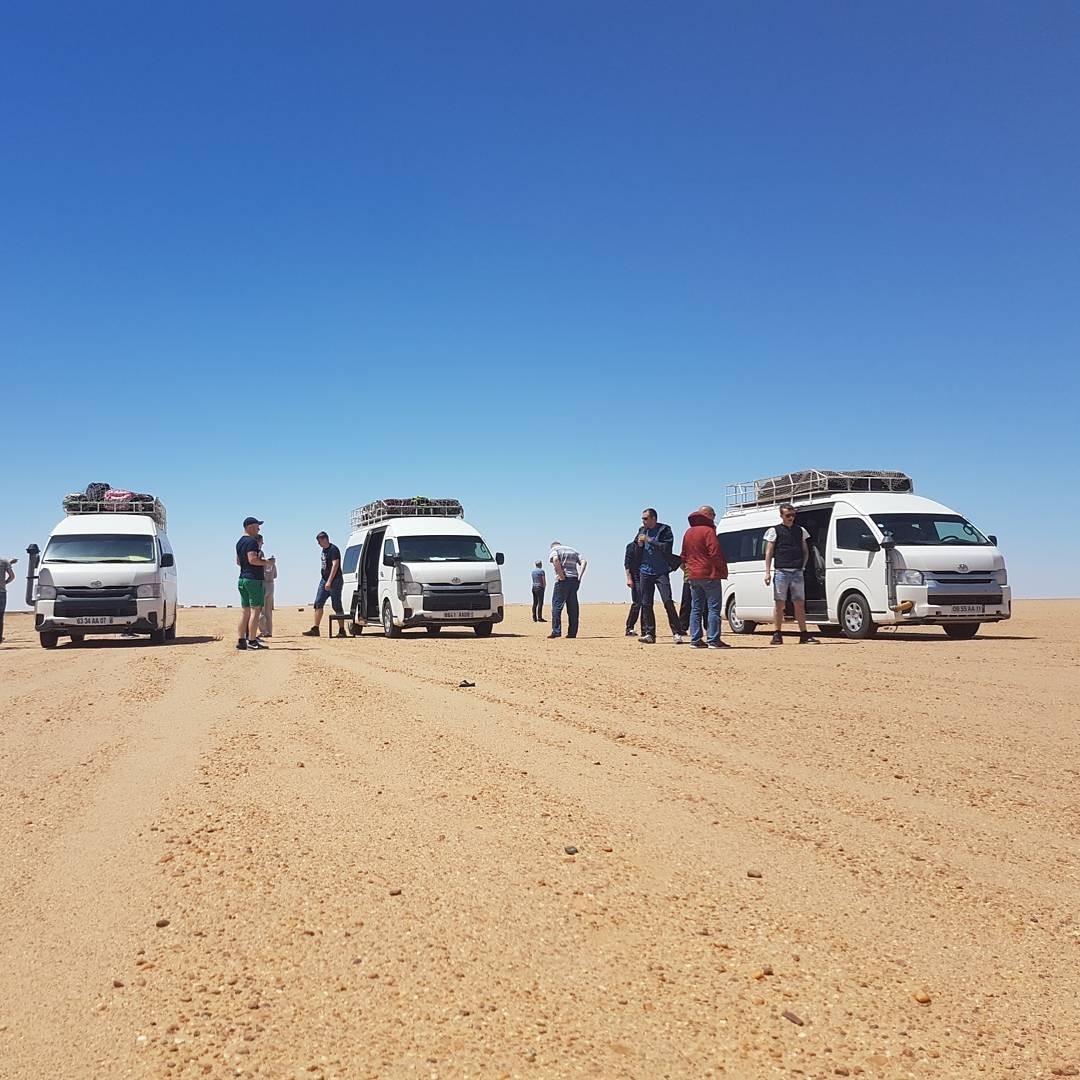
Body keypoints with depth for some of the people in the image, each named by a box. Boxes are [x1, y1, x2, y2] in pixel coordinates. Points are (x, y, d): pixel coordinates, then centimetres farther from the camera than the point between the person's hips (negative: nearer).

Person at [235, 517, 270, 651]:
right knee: (255, 610, -8)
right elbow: (252, 559, -25)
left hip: (242, 579, 10)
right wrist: (266, 562, -10)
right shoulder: (252, 542, -13)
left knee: (245, 611, 12)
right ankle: (252, 641, -10)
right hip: (254, 579, -10)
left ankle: (241, 640, 13)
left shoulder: (240, 542, 17)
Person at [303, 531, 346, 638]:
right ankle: (315, 629, 3)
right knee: (318, 604, 3)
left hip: (335, 581, -9)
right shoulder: (324, 550, 15)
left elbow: (335, 565, -21)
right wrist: (325, 581, 17)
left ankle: (342, 630, 1)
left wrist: (329, 581, -25)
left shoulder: (333, 549, -14)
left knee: (337, 606, -5)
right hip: (324, 580, 9)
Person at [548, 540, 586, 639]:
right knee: (573, 608, 9)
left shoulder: (553, 550, 6)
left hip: (562, 580, -5)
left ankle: (556, 631, -10)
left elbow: (555, 560, -18)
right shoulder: (573, 550, 22)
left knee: (557, 606, -2)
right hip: (574, 580, 5)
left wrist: (561, 576, -16)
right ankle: (572, 633, 8)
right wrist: (579, 577, 2)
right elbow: (583, 562, 8)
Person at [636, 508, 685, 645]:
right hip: (645, 572, 5)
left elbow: (666, 548, -18)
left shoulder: (665, 530, -4)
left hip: (661, 572, -5)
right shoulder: (642, 531, 12)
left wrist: (649, 540, -17)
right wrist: (639, 545, -2)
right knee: (646, 604, 3)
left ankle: (677, 633, -8)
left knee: (668, 601, -12)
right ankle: (649, 634, 8)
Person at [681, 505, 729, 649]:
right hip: (709, 575, -8)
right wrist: (723, 568, -5)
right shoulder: (708, 531, -11)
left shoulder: (688, 533, 15)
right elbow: (715, 553, -17)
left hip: (693, 576, 8)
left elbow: (684, 555, 19)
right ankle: (714, 640, -7)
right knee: (714, 608, -5)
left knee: (696, 608, 11)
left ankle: (695, 640, 9)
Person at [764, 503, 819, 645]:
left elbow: (805, 551, 21)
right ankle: (777, 635, 4)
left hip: (797, 572, 3)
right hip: (781, 572, -3)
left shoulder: (800, 530, 15)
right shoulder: (774, 531, 4)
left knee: (800, 604, 3)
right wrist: (767, 572, -6)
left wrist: (803, 565, 5)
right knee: (779, 604, -1)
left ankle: (804, 635, 5)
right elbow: (769, 553, 2)